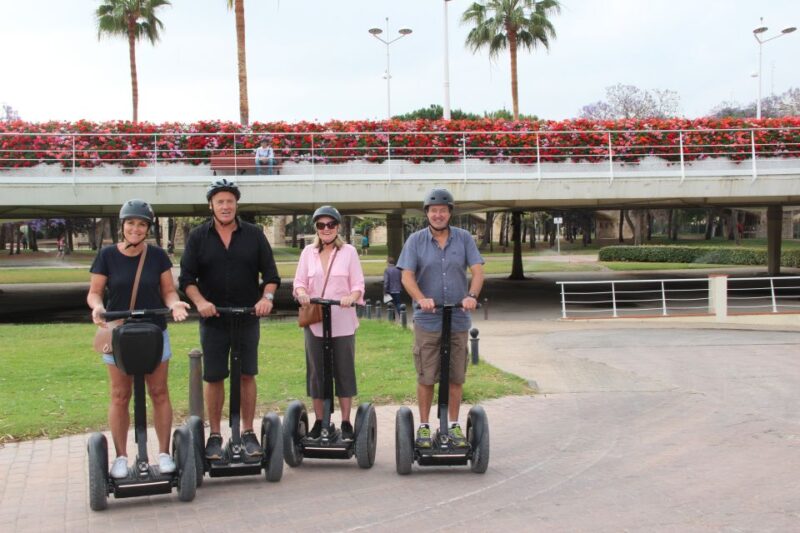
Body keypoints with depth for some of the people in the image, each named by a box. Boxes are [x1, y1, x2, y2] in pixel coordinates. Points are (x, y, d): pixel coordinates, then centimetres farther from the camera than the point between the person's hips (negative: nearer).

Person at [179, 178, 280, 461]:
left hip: (248, 318, 0)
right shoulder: (198, 236, 3)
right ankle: (214, 436, 13)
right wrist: (199, 301, -17)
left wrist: (267, 297, -14)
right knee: (214, 378, 4)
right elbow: (186, 277, 0)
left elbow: (270, 273, 4)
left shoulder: (254, 234, 4)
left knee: (247, 375, 4)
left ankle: (248, 433, 14)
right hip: (213, 319, 0)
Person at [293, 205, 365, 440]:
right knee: (316, 371, 6)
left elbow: (358, 284, 0)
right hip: (314, 321, 2)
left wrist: (351, 297, -22)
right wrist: (301, 293, -16)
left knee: (344, 370, 2)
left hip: (342, 321, -2)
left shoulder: (349, 251, 3)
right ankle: (319, 422, 15)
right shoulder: (308, 252, 9)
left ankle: (346, 422, 10)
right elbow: (299, 281, 6)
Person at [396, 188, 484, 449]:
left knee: (456, 377, 8)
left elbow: (477, 270, -3)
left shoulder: (464, 238, 5)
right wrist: (421, 299, -25)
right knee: (426, 377, 3)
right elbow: (407, 276, -6)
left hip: (458, 320, 2)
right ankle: (423, 426, 15)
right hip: (427, 321, -1)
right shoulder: (416, 240, 2)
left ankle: (454, 425, 20)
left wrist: (472, 295, -22)